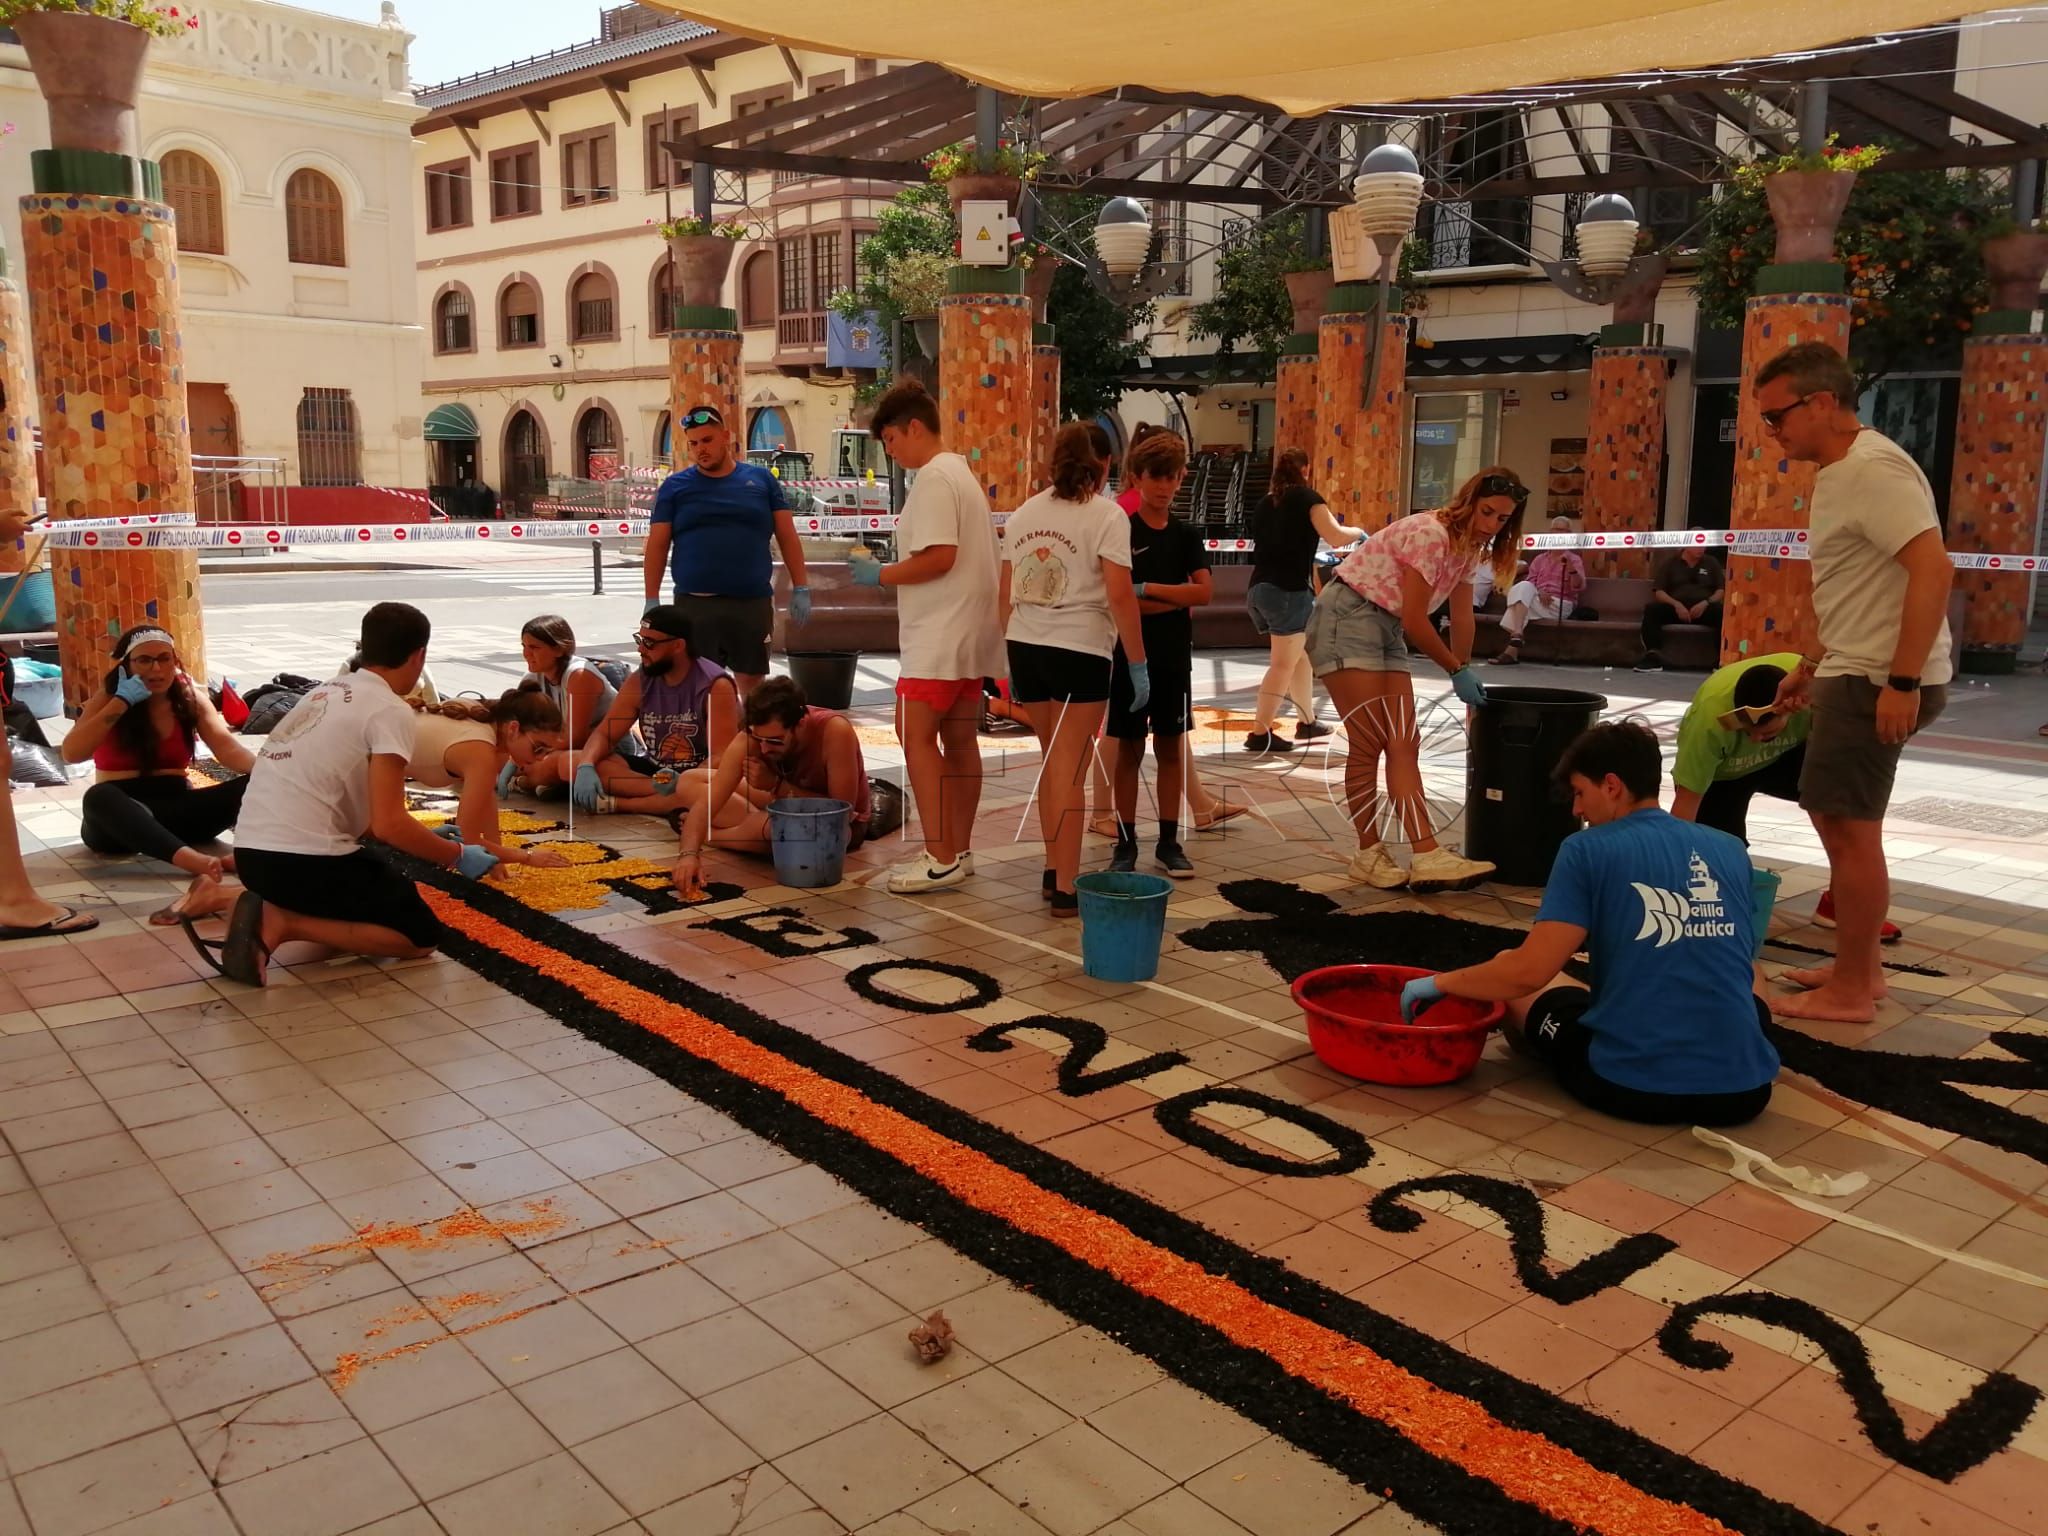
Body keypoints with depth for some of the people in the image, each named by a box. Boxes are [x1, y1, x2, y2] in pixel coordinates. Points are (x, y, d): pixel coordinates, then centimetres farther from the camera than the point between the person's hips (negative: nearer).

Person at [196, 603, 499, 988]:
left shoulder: (328, 692, 17)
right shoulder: (393, 712, -10)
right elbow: (388, 824, -18)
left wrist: (428, 840, 31)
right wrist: (457, 856, -2)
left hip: (252, 850, 9)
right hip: (304, 858, -9)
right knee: (422, 936, 5)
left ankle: (221, 895, 14)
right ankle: (281, 923, -9)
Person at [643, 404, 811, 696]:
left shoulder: (761, 479, 7)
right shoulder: (675, 486, 5)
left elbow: (787, 537, 7)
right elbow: (657, 546, 5)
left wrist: (800, 588, 1)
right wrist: (652, 600, -1)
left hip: (753, 602, 1)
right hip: (694, 604, 0)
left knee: (752, 679, 10)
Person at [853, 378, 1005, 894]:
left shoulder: (933, 478, -13)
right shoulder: (962, 472, 18)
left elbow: (940, 557, -22)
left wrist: (881, 574, -10)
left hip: (939, 640, -10)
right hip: (970, 636, 10)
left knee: (916, 737, -9)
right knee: (959, 740, 11)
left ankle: (941, 858, -10)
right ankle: (959, 851, 16)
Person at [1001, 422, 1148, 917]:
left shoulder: (1024, 513, 12)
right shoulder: (1106, 515, -5)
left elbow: (1006, 596, 12)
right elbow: (1120, 596, -12)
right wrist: (1138, 664, -7)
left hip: (1026, 647, 6)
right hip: (1080, 651, -6)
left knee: (1052, 762, 19)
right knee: (1070, 772, 0)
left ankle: (1053, 870, 28)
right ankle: (1066, 889, 4)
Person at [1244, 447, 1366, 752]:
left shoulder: (1265, 502, 19)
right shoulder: (1307, 497, 0)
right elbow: (1335, 537, -9)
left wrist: (1312, 558, 36)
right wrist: (1358, 532, 11)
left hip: (1259, 589, 7)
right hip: (1287, 591, -7)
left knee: (1300, 656, 20)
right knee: (1283, 664, -5)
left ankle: (1307, 721, 28)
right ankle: (1260, 733, -9)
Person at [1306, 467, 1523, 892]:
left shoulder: (1470, 547, 8)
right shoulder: (1430, 534, -20)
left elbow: (1461, 616, 14)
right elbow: (1415, 620, -19)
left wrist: (1465, 673, 13)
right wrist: (1457, 670, -9)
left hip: (1388, 633, 9)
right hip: (1346, 619, -9)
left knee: (1404, 745, -1)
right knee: (1368, 744, -9)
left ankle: (1427, 855, -6)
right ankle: (1369, 854, 1)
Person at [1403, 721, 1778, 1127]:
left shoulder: (1587, 850, -6)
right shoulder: (1731, 850, 7)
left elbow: (1529, 971, -12)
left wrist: (1439, 983, 4)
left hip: (1629, 1087, -3)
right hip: (1742, 1092, 3)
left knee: (1511, 972, 21)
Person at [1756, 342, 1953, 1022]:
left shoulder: (1873, 468, -18)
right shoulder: (1839, 472, 15)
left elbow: (1934, 570, -26)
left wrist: (1902, 681, -28)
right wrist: (1810, 665, 24)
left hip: (1881, 682, -11)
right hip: (1858, 673, 11)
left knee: (1850, 828, -5)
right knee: (1839, 818, 18)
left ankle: (1851, 993, 5)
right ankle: (1859, 968, 29)